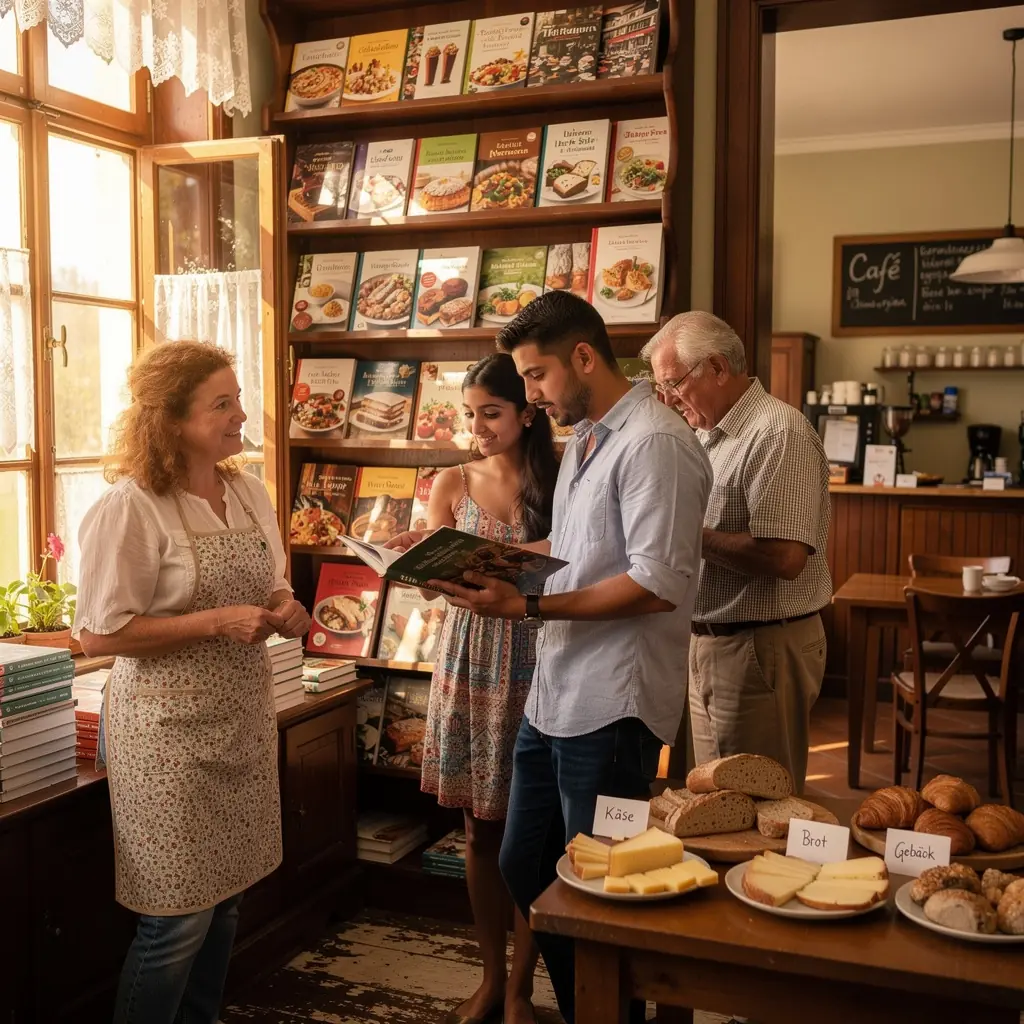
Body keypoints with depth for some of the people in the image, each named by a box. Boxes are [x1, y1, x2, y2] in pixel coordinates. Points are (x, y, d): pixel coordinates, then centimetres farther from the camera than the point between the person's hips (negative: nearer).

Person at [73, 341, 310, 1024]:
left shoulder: (250, 492, 7)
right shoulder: (130, 508, -15)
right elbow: (99, 635, -16)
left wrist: (285, 610, -4)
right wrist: (218, 622, -21)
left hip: (245, 721, 7)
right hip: (171, 730, -7)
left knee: (226, 898, 16)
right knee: (180, 917, 1)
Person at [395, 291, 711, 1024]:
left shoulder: (654, 443, -16)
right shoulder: (584, 439, 13)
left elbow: (660, 584, -22)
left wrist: (530, 607, -23)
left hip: (611, 708, -9)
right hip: (554, 696, 9)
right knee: (526, 871, 19)